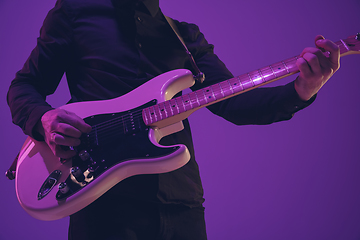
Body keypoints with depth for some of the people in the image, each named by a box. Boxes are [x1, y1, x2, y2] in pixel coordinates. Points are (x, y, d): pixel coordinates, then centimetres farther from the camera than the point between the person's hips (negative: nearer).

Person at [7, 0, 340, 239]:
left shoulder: (186, 36, 16)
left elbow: (231, 101, 6)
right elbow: (23, 86, 9)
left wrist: (299, 92, -11)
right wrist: (44, 119, -13)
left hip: (180, 204, 4)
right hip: (105, 205, -3)